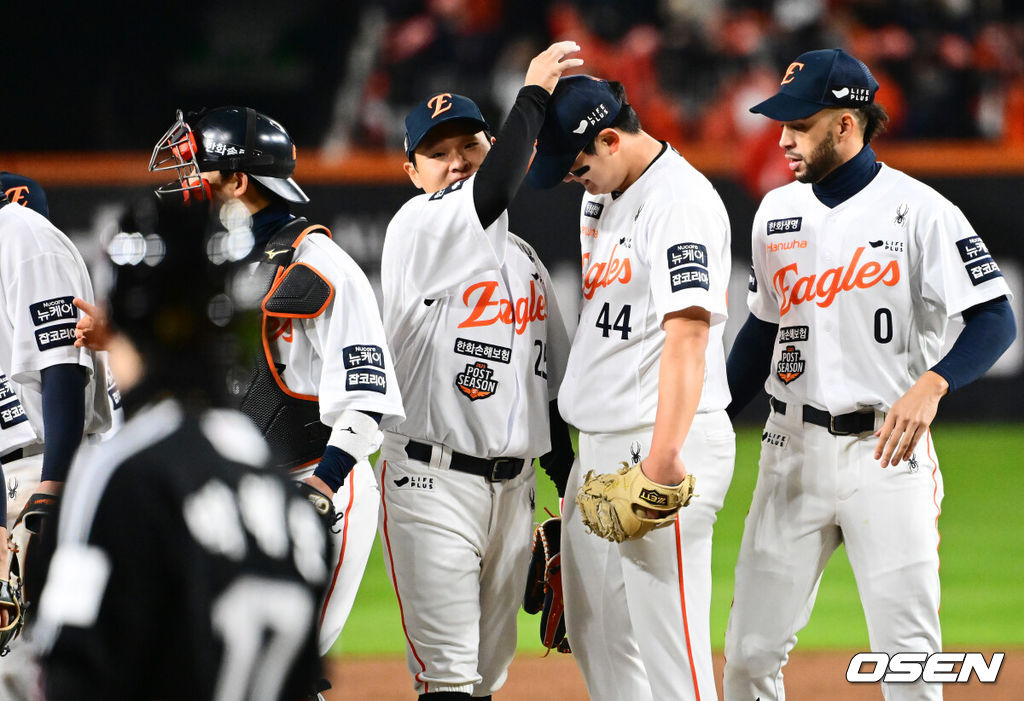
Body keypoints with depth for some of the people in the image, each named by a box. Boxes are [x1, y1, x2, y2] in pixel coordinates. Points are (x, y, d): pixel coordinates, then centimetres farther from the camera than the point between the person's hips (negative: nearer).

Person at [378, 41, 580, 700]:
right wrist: (534, 91, -18)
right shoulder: (418, 227, -6)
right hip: (432, 484, -7)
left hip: (513, 490, 7)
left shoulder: (524, 258, 18)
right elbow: (492, 191, -27)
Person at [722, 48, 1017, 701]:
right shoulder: (776, 213, 11)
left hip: (887, 452, -5)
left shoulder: (919, 211, -7)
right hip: (793, 450, 5)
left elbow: (996, 320, -12)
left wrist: (931, 385, -28)